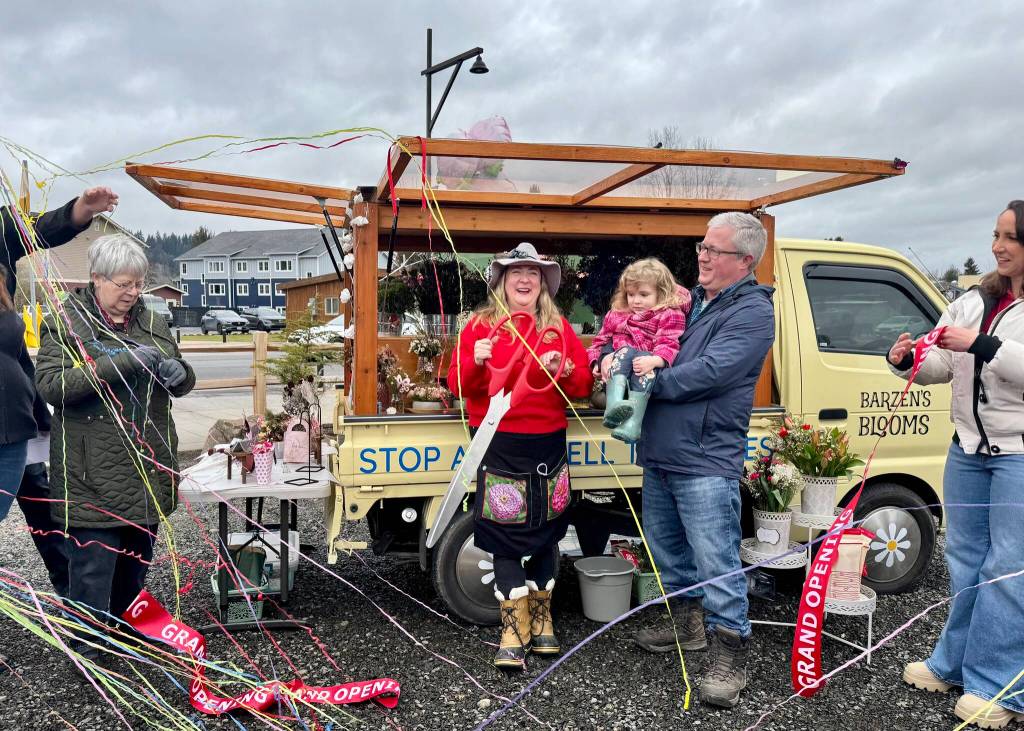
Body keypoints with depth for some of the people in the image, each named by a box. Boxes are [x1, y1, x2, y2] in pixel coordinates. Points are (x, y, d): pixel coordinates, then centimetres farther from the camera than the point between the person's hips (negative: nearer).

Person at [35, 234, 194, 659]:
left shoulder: (152, 323, 12)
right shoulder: (65, 322, -3)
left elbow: (182, 381, 18)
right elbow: (49, 384, -16)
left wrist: (176, 373, -8)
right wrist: (119, 362, -24)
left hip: (147, 470, 5)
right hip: (93, 476, -5)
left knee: (137, 562, 17)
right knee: (93, 565, -2)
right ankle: (88, 648, 15)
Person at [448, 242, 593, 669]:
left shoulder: (559, 327, 8)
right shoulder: (479, 326, 2)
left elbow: (583, 387, 6)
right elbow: (457, 385, -1)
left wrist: (563, 371, -14)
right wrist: (475, 362, -20)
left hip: (548, 445, 3)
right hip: (499, 446, -2)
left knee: (545, 533, 12)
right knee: (506, 537, -2)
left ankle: (541, 620, 27)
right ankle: (514, 632, 7)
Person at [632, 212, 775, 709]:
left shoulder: (753, 312, -10)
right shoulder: (689, 300, 14)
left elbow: (707, 373, -21)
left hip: (705, 461, -8)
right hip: (660, 453, 9)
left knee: (716, 562, -4)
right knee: (666, 549, 20)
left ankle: (729, 656, 9)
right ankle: (687, 624, 38)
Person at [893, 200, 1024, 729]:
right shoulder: (972, 303, 10)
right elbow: (941, 368, 10)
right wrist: (907, 362, -8)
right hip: (968, 451, 7)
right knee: (965, 560, 15)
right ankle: (955, 664, 28)